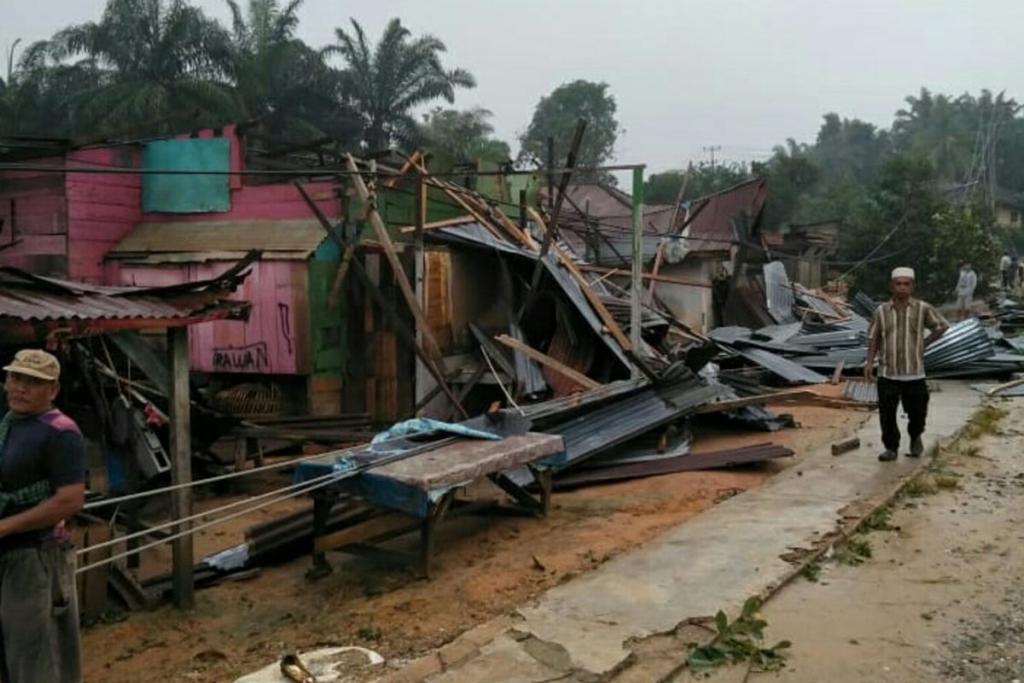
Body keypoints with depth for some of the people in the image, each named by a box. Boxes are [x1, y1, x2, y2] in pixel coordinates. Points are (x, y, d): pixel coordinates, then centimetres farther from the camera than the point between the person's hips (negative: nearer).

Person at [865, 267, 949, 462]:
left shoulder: (923, 309, -3)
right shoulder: (881, 311, 1)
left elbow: (942, 326, 9)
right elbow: (873, 338, 7)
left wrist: (924, 343, 3)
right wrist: (870, 362, -1)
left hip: (914, 373, -1)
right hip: (888, 373, 1)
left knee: (917, 411, 9)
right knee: (887, 413, 1)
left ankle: (915, 437, 39)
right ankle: (891, 447, 17)